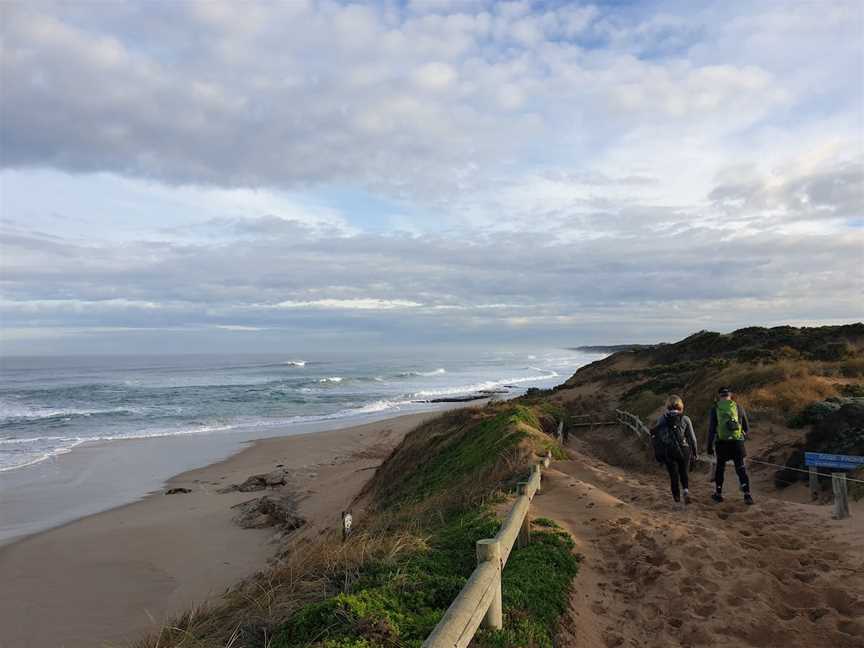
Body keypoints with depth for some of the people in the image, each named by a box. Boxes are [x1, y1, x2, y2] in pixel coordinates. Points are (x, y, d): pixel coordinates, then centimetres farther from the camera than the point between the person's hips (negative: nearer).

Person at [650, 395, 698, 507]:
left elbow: (656, 436, -2)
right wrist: (694, 452, 10)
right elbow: (692, 438, -1)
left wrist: (657, 452, 7)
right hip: (684, 450, 0)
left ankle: (676, 497, 19)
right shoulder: (685, 419, -4)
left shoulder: (662, 419, -3)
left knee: (673, 475, 14)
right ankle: (686, 490, -8)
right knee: (684, 473, 15)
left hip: (668, 452, 0)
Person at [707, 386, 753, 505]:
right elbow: (746, 427, 10)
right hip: (737, 442, 1)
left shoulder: (715, 409, -1)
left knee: (720, 467, 13)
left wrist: (710, 446, 3)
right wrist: (744, 437, 29)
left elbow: (711, 429, -3)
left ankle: (718, 494, 20)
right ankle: (747, 494, 1)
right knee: (741, 468, 7)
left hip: (722, 443, -1)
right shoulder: (738, 407, 4)